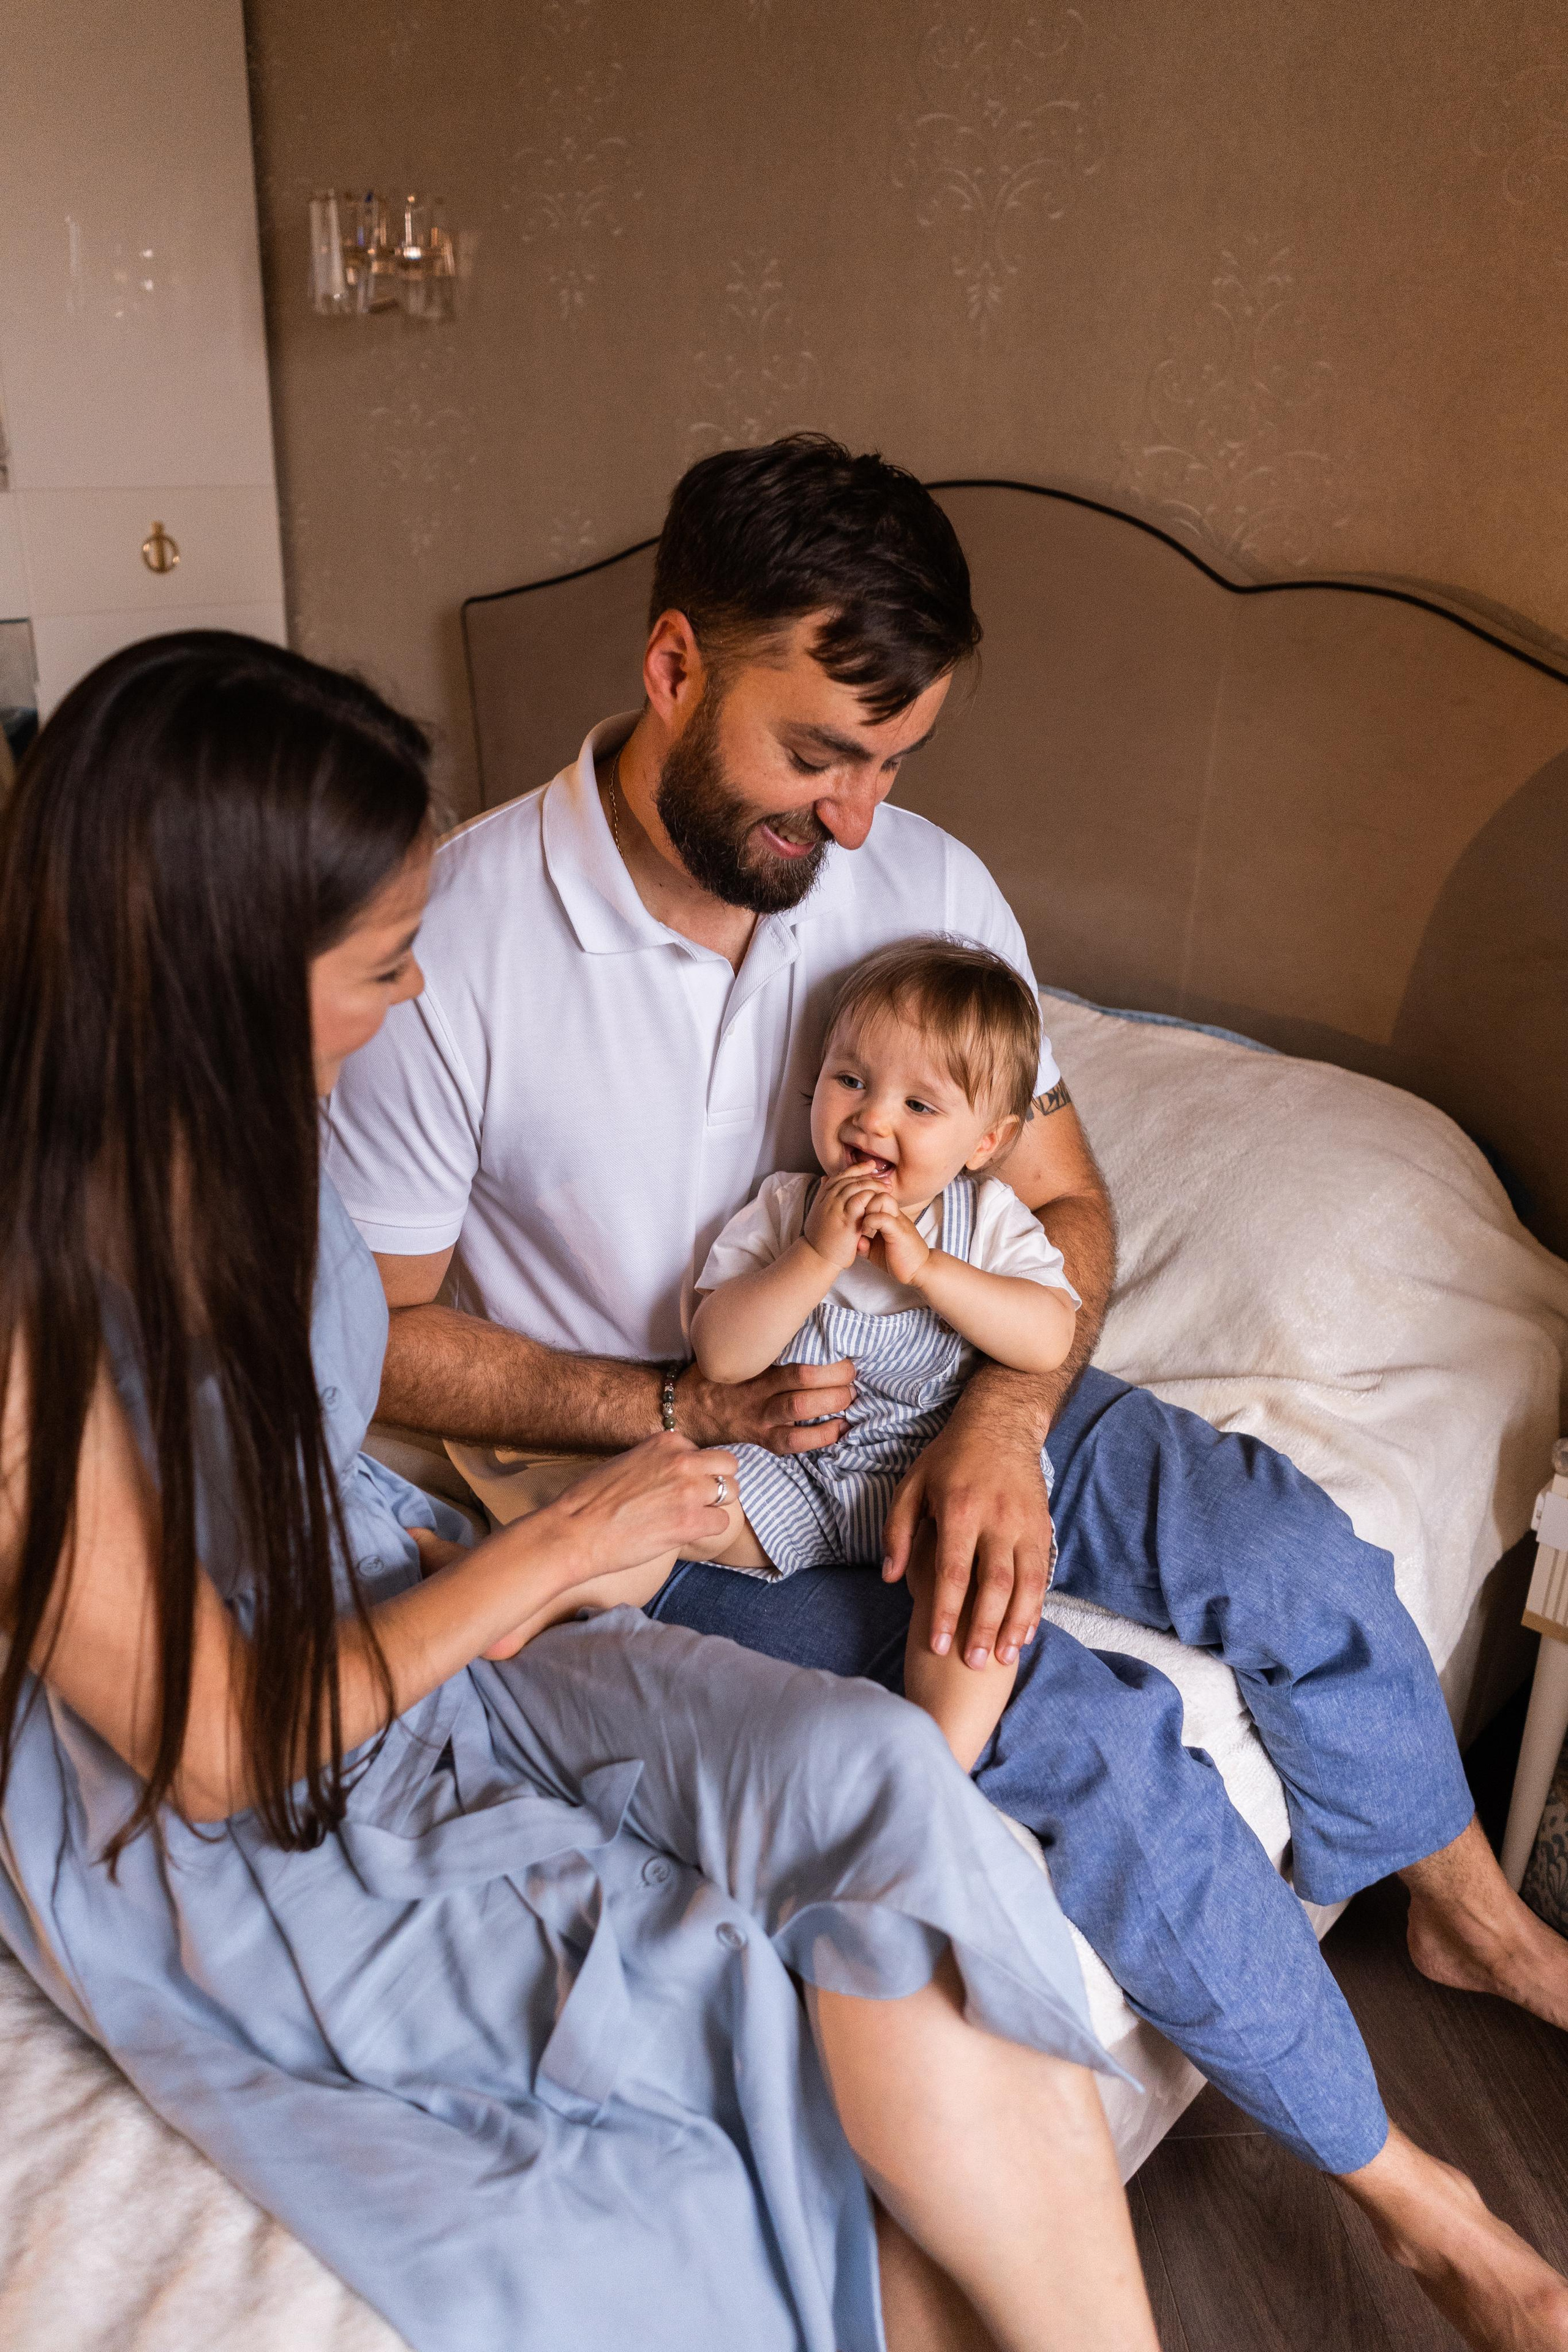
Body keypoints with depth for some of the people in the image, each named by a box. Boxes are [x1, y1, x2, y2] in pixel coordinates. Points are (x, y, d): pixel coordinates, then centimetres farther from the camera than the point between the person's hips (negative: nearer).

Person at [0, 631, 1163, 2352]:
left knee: (869, 1765, -20)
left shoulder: (217, 1129, -4)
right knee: (879, 2040, -17)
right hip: (234, 1856, -6)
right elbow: (224, 1754, -19)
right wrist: (552, 1550, -12)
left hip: (407, 1631, 6)